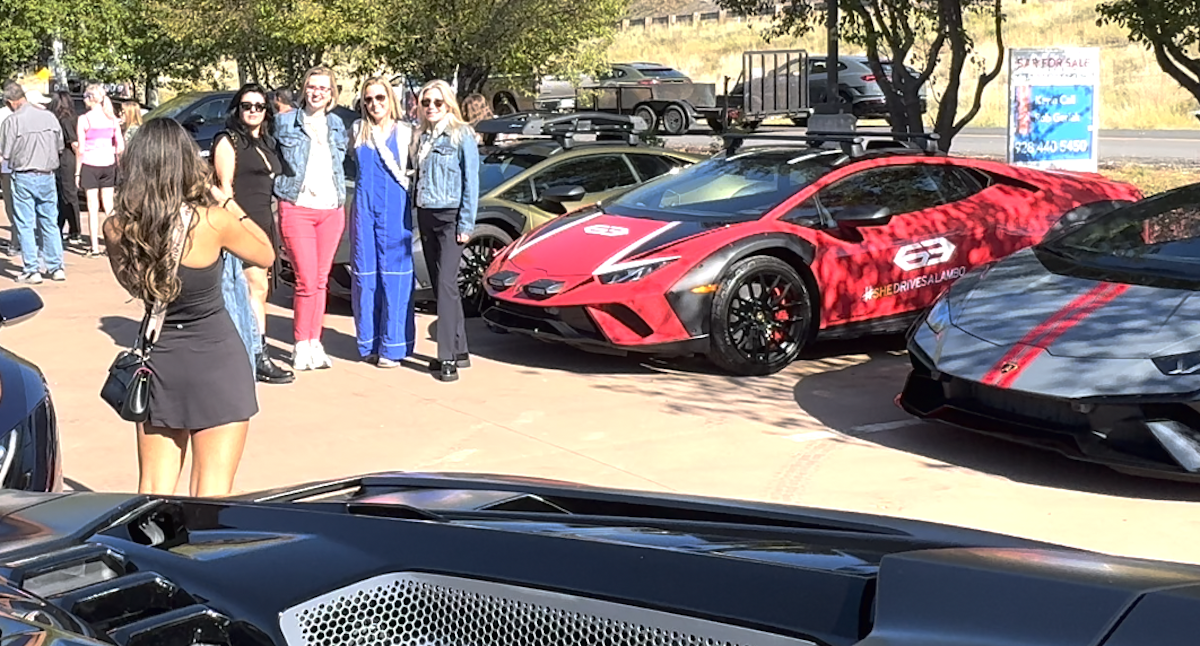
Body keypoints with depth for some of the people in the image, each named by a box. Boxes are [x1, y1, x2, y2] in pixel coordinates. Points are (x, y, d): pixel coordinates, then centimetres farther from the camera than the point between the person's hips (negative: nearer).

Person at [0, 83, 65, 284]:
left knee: (25, 225, 4)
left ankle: (32, 270, 4)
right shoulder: (49, 116, -1)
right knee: (50, 223, 12)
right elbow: (60, 147, 6)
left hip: (24, 178, -4)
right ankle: (56, 267, 14)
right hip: (47, 176, 4)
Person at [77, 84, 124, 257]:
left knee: (93, 207, 2)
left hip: (90, 165, -4)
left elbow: (81, 149, -9)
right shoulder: (112, 119, 3)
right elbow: (121, 147, 2)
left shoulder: (84, 119, -9)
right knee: (109, 206, 10)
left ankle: (95, 247, 4)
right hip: (108, 165, 4)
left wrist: (77, 172, -3)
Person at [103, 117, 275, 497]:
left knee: (152, 496, 16)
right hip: (216, 360, -4)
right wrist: (227, 203, 7)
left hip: (158, 360, 4)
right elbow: (266, 255, 0)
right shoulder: (212, 222, -18)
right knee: (210, 501, 2)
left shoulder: (116, 229, -8)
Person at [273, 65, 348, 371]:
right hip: (297, 207, -4)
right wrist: (281, 195, 0)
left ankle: (314, 343, 14)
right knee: (307, 281, -9)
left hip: (331, 209, 4)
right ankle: (301, 345, 2)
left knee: (321, 280, 6)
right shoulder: (286, 122, 3)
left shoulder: (337, 125, 14)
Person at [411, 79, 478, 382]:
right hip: (426, 216, 7)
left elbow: (471, 182, -7)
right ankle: (459, 350, 16)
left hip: (451, 216, -7)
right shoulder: (421, 137, 15)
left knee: (446, 283, -14)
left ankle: (448, 357, -14)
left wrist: (466, 224, -12)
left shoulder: (462, 136, -4)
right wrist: (417, 215, 8)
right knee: (439, 284, 8)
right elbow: (418, 177, 18)